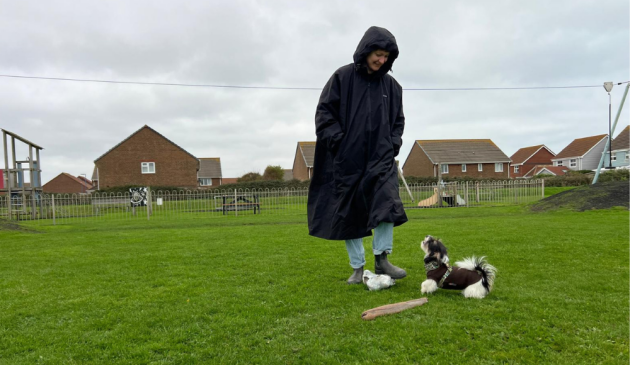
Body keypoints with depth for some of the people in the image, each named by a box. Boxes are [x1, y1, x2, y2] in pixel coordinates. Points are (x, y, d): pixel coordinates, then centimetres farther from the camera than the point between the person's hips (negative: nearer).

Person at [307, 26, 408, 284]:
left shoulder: (391, 85, 9)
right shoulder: (342, 77, -2)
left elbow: (398, 120, 19)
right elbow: (324, 112, -3)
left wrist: (393, 145, 5)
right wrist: (339, 142, -11)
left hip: (381, 158, 2)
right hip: (348, 159, -2)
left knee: (387, 203, -16)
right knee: (349, 213, 3)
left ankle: (381, 260, -1)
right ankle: (358, 267, 16)